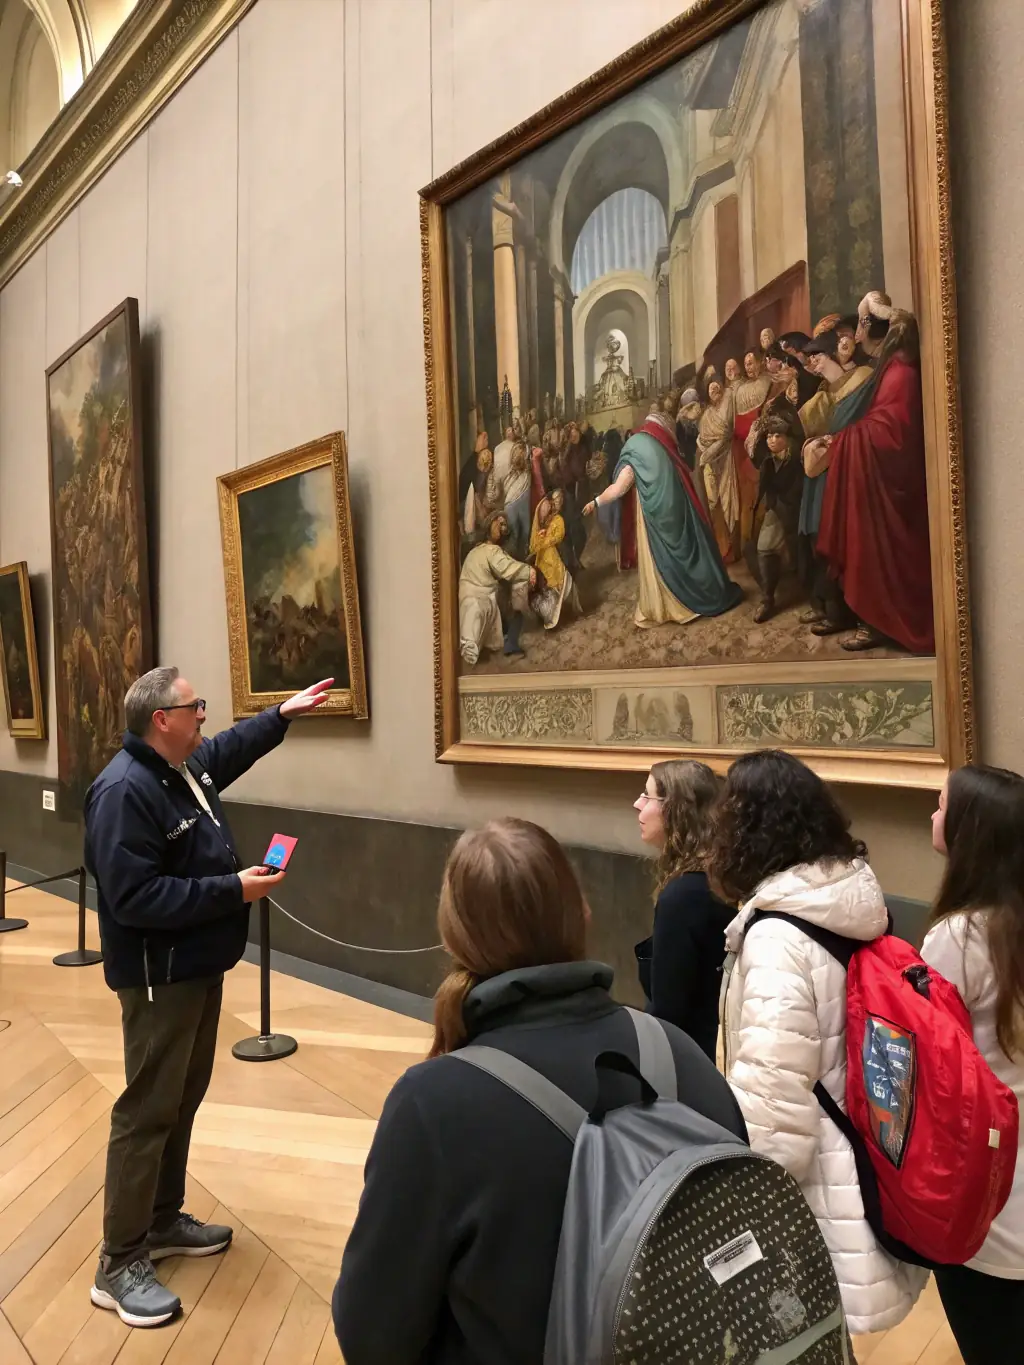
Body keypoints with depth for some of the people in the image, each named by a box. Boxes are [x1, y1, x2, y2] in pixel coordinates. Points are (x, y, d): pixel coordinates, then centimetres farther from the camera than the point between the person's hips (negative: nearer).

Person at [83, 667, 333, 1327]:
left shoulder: (186, 767, 5)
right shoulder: (124, 791, -25)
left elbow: (229, 749, 29)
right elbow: (135, 899, -30)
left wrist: (280, 716, 25)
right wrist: (232, 890, -27)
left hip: (199, 966, 10)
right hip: (158, 976, -10)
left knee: (184, 1098, 19)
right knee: (148, 1110, 0)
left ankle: (163, 1221, 36)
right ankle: (120, 1264, 15)